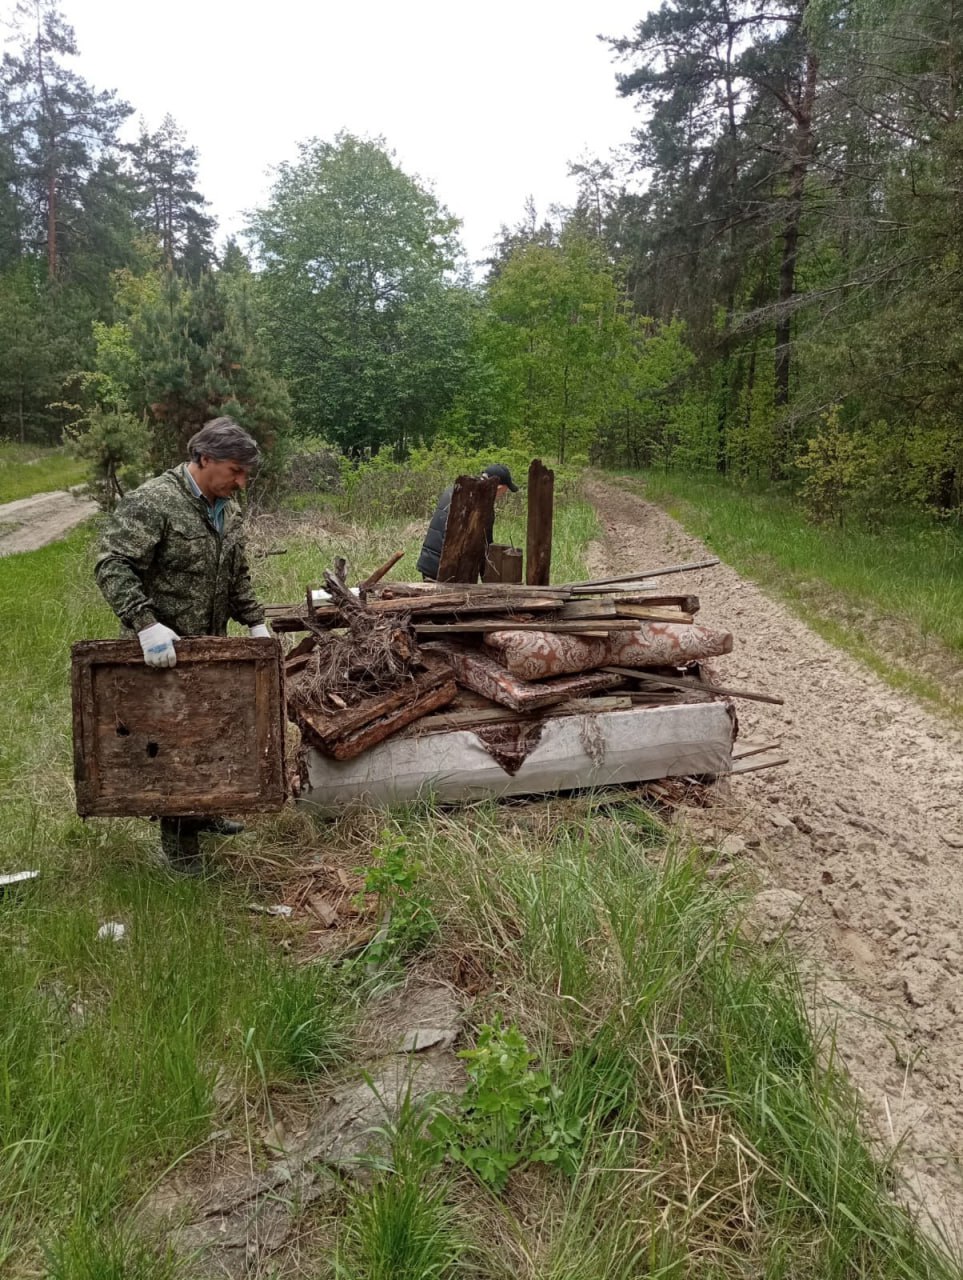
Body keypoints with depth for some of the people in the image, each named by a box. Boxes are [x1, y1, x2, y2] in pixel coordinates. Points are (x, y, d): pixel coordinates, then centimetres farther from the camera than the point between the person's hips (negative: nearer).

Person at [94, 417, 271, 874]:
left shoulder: (227, 509, 7)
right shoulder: (151, 502, -19)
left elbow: (237, 575, 18)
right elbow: (112, 566, -24)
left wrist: (254, 621, 9)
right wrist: (146, 623, -33)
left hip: (209, 646, 7)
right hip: (161, 649, -7)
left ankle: (200, 809, 36)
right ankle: (176, 833, 20)